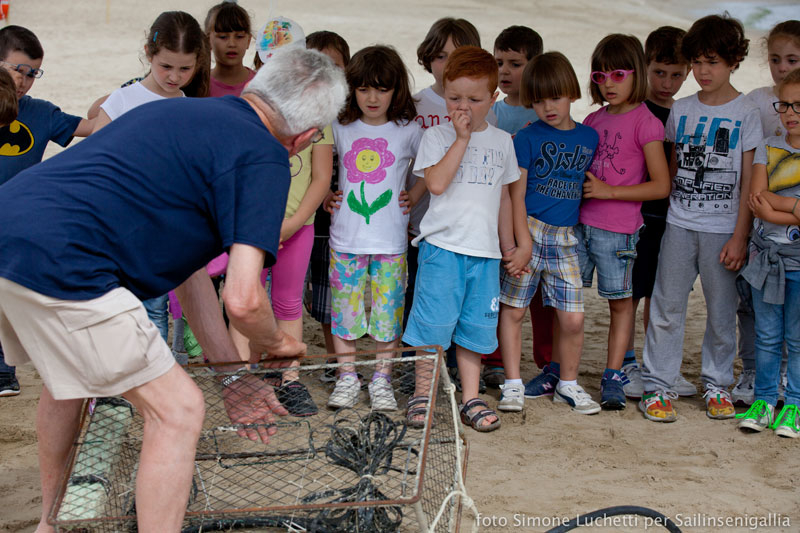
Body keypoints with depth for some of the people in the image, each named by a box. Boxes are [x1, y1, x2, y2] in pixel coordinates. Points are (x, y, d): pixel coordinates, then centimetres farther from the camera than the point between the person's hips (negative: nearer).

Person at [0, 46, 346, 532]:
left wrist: (232, 373, 24)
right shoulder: (264, 157, -6)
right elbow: (243, 300, -15)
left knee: (69, 377, 33)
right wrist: (276, 344, 10)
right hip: (58, 262, -10)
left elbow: (187, 259, 24)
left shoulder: (190, 113, 22)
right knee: (178, 409, 0)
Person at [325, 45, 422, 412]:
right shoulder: (340, 128, 4)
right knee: (344, 309, 5)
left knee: (387, 311, 4)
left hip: (391, 242, -1)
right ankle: (347, 378, 17)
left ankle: (381, 381, 16)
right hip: (346, 239, 1)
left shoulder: (408, 131, 0)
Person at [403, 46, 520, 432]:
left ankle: (471, 399, 14)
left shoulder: (502, 142, 13)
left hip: (485, 249, 3)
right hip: (441, 244, -3)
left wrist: (518, 241, 20)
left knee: (475, 327, 7)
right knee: (433, 323, -3)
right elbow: (436, 183, -15)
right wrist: (462, 138, -12)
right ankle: (422, 394, 11)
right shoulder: (436, 136, 2)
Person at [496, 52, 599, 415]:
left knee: (573, 318, 1)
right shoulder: (528, 138, -2)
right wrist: (512, 238, -12)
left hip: (564, 238, 3)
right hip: (527, 231, -3)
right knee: (513, 311, 2)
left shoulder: (589, 137, 9)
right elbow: (516, 192, -5)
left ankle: (567, 383, 20)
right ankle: (513, 385, 14)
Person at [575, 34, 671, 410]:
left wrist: (608, 191, -14)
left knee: (620, 301, 5)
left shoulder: (645, 123, -7)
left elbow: (661, 186, -11)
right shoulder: (593, 120, 11)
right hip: (579, 223, 6)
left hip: (617, 230, -5)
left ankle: (613, 378, 12)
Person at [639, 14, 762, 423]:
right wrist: (663, 211, 8)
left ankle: (717, 385, 20)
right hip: (679, 224, 3)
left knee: (721, 311, 5)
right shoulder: (681, 110, 8)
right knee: (666, 307, 2)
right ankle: (657, 386, 10)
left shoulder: (745, 113, -2)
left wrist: (740, 236, -8)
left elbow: (749, 182, -4)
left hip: (723, 229, -2)